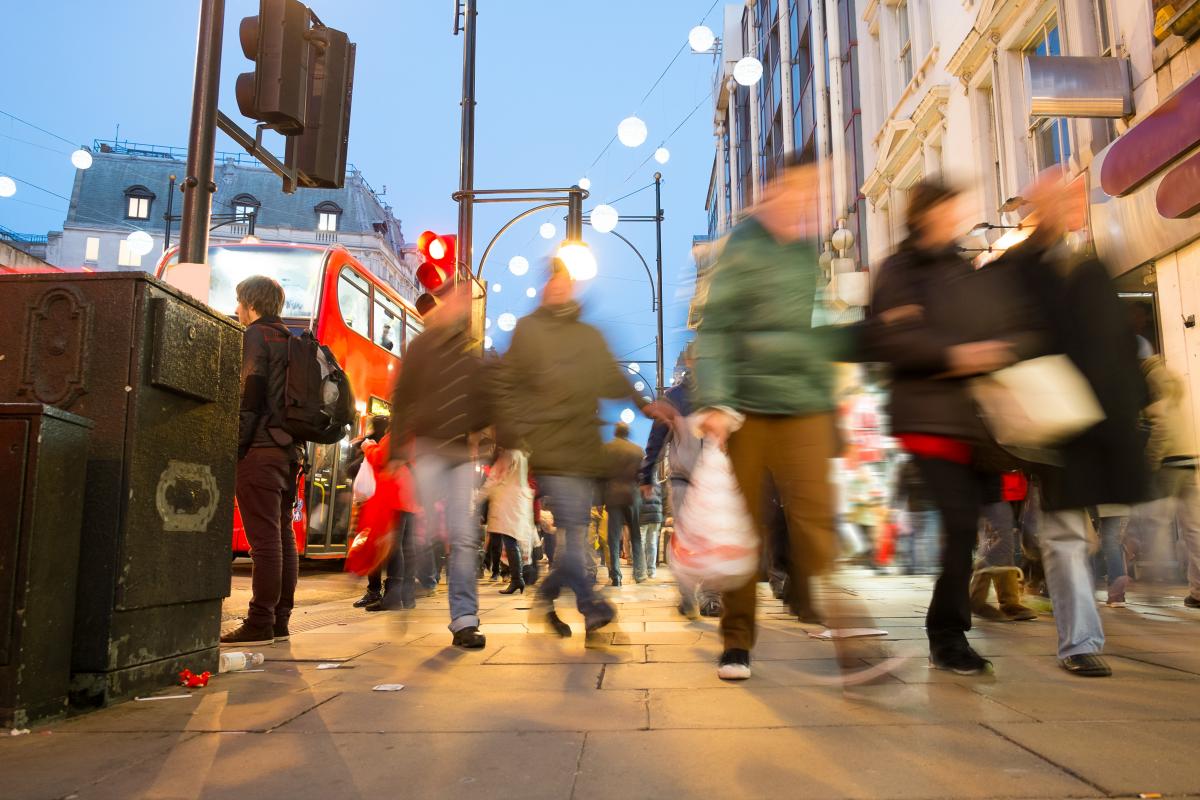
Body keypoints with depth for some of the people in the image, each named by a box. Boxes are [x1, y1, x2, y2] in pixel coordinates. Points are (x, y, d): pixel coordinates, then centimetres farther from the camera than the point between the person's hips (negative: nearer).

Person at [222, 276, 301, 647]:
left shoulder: (255, 336, -3)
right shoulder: (290, 340, 21)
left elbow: (250, 394, -15)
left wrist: (237, 445, -14)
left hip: (261, 449, -8)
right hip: (288, 449, 8)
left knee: (265, 539, -9)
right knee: (283, 536, 8)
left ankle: (260, 624, -7)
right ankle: (279, 622, 13)